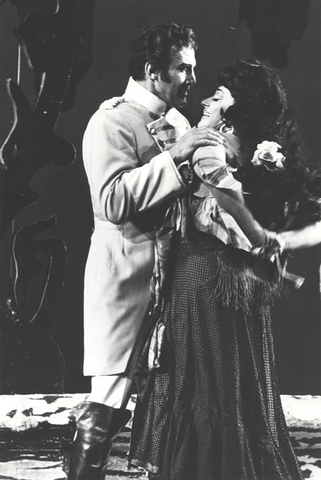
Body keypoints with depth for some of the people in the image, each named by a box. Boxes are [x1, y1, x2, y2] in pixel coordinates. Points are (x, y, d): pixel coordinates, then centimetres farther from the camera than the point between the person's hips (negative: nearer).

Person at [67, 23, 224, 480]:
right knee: (109, 401, -8)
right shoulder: (112, 121, -9)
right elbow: (113, 200, -22)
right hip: (128, 275, -8)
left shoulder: (177, 121, 16)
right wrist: (174, 155, -24)